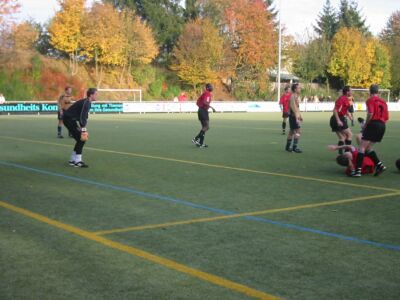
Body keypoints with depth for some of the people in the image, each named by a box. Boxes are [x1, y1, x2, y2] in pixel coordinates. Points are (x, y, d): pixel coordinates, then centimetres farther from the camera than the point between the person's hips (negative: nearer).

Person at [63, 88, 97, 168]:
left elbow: (84, 116, 13)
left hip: (70, 119, 10)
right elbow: (82, 117, -28)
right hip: (68, 119, -10)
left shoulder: (88, 103, 10)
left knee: (80, 139, 11)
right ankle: (77, 161, -10)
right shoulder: (85, 103, -21)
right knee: (81, 139, -12)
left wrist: (83, 129, 5)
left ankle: (73, 160, 17)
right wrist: (83, 130, -29)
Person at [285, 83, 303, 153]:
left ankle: (288, 146, 23)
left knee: (292, 131, 15)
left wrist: (300, 116, 22)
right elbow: (293, 106, -23)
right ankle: (295, 147, -13)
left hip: (296, 116, 10)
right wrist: (296, 116, -27)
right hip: (293, 115, -10)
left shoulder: (297, 96, 16)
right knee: (297, 131, -14)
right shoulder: (293, 96, -16)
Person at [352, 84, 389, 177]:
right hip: (382, 125, 7)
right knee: (368, 148, 17)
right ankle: (379, 165, 7)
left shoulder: (370, 100, -1)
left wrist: (365, 126, -7)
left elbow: (370, 113, -16)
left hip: (373, 124, -7)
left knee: (362, 147, -6)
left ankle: (358, 170, -15)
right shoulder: (383, 101, 19)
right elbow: (386, 118, 15)